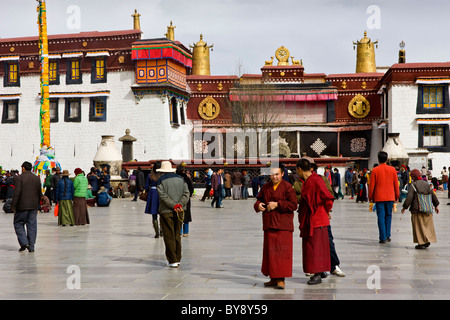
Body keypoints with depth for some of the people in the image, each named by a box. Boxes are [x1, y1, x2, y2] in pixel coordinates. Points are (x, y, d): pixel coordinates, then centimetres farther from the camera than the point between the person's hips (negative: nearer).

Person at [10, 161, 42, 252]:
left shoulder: (18, 178, -9)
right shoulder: (37, 178, 7)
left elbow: (17, 193, -15)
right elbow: (40, 193, 10)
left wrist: (13, 205, -10)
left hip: (22, 206, -4)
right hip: (34, 206, 4)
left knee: (18, 224, 9)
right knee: (32, 225, 8)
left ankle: (23, 243, -2)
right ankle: (31, 246, 7)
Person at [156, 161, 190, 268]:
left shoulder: (160, 181, -3)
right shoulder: (180, 179, 11)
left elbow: (163, 196, -14)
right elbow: (186, 193, 1)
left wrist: (174, 206, -15)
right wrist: (180, 204, -9)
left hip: (166, 211, -4)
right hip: (179, 211, 5)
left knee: (169, 237, -1)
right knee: (177, 235, 14)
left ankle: (172, 260, -2)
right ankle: (178, 259, 18)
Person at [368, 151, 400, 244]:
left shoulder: (375, 170, -6)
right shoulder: (392, 169, 0)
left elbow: (372, 185, -3)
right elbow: (396, 184, 5)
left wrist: (370, 197, 7)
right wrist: (397, 195, 16)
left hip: (379, 197, -2)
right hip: (390, 197, 2)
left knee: (381, 217, 0)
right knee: (388, 216, 15)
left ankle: (383, 238, -2)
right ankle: (388, 236, 15)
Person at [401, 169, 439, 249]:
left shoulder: (413, 185, -9)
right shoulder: (426, 184, 9)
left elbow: (409, 197, -14)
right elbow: (433, 195, 14)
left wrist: (404, 207, -6)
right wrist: (436, 205, 23)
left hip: (417, 210, -5)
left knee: (419, 226, 1)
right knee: (427, 225, 15)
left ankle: (422, 243, -1)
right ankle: (427, 240, 13)